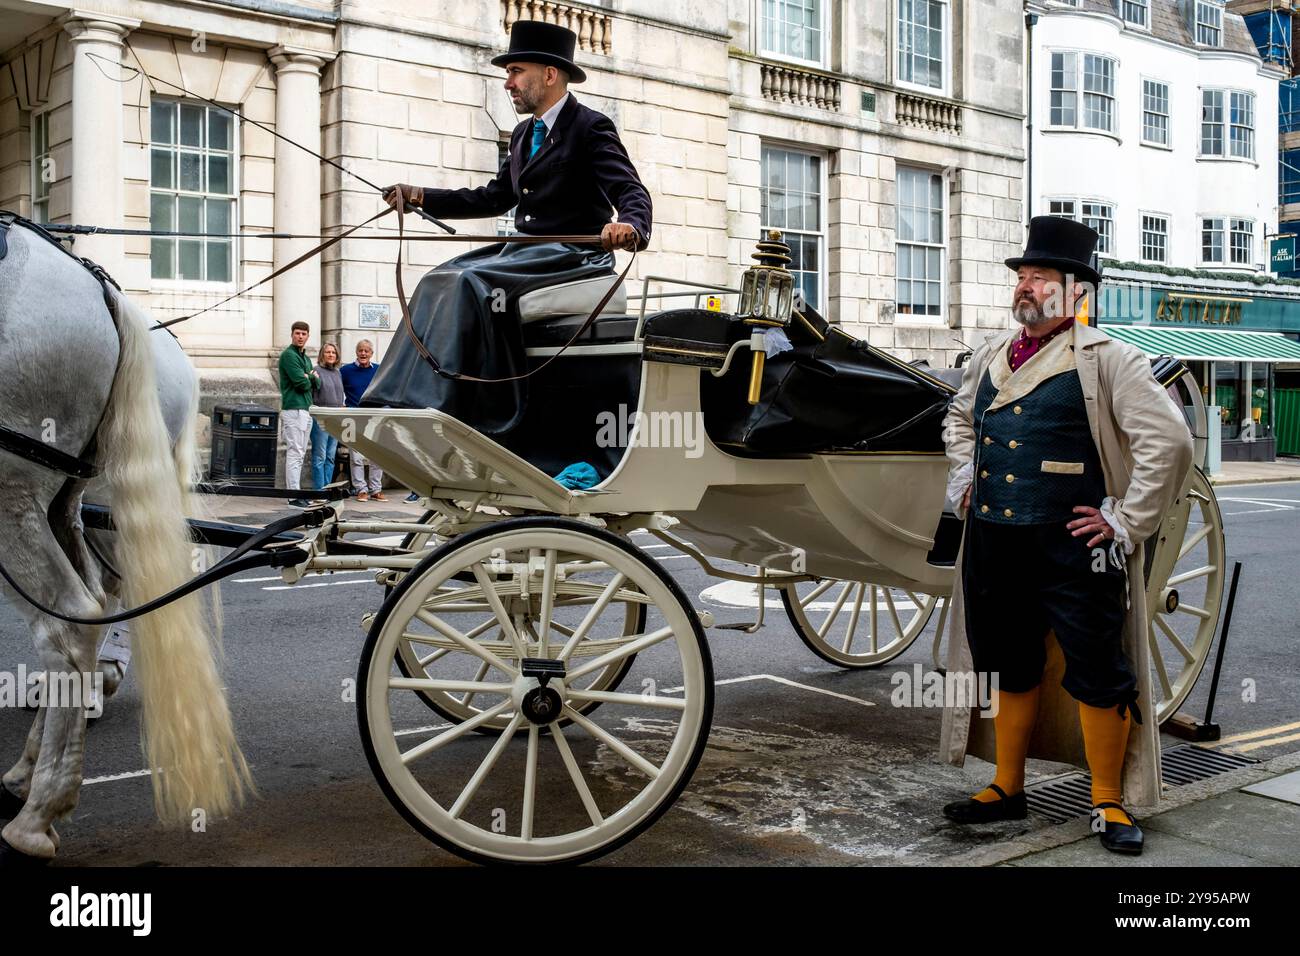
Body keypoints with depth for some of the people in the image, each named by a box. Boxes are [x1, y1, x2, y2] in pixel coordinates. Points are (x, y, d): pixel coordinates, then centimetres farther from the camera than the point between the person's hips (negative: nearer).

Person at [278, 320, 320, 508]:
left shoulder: (305, 357, 20)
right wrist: (308, 380, 3)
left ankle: (296, 491, 16)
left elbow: (317, 383, 13)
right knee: (295, 453, -11)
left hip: (305, 409, 10)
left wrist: (311, 377, -6)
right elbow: (301, 383, -18)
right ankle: (294, 496, -11)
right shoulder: (288, 355, -8)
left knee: (300, 453, 11)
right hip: (293, 409, -10)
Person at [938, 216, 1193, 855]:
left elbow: (1169, 441, -14)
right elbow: (960, 417, 31)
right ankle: (1007, 789, 30)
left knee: (1097, 674, 2)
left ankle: (1109, 804, 18)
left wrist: (1127, 521, -13)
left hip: (1074, 546, -6)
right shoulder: (991, 356, 12)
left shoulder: (1105, 360, -7)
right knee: (1008, 668, 16)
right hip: (994, 544, 6)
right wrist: (964, 479, 18)